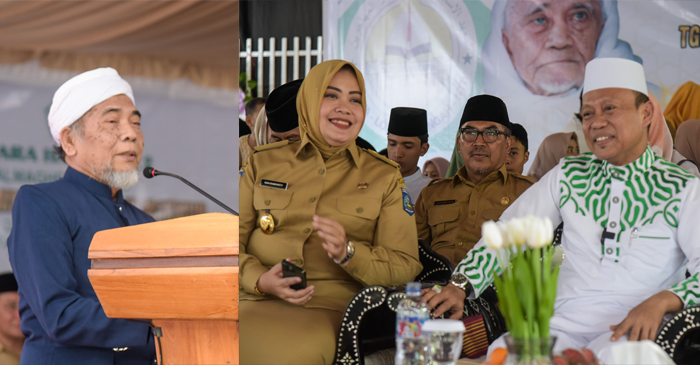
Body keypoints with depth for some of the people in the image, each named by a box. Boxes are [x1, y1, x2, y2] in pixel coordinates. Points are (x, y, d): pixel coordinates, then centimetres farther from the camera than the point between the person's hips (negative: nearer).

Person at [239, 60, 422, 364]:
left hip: (331, 308, -1)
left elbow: (406, 267, 6)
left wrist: (347, 253, -13)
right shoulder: (263, 164, 16)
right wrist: (260, 279, -10)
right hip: (257, 304, 1)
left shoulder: (385, 177, 14)